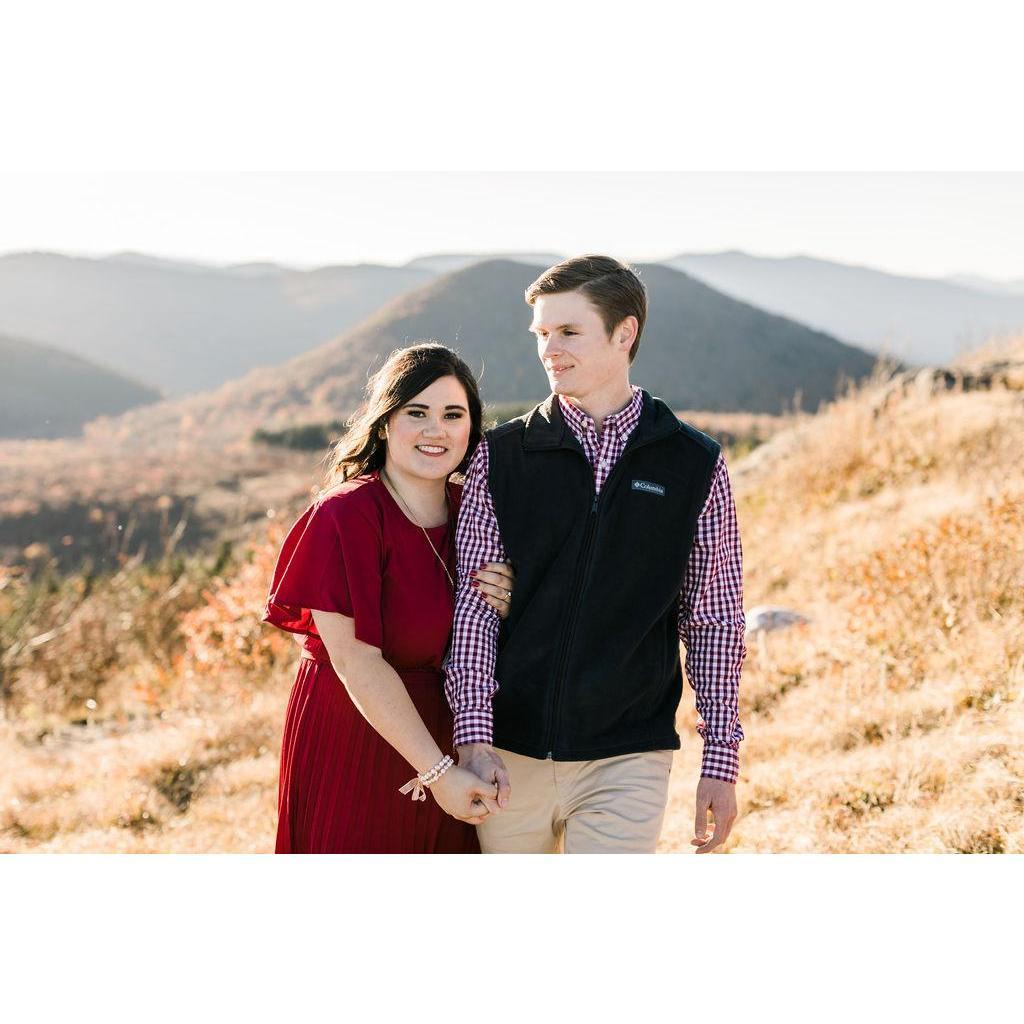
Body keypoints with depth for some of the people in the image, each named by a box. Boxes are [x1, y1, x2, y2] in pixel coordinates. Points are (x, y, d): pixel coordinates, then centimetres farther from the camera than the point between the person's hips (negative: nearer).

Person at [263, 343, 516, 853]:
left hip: (442, 734, 6)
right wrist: (439, 771, -23)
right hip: (352, 742, -6)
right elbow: (355, 662, -21)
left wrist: (503, 611, -9)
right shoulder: (345, 515, -17)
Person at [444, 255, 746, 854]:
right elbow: (474, 603, 0)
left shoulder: (696, 466, 2)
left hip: (627, 760, -1)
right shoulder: (501, 457, 3)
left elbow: (715, 624, 5)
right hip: (510, 757, 1)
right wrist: (473, 736, -10)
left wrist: (722, 760, 3)